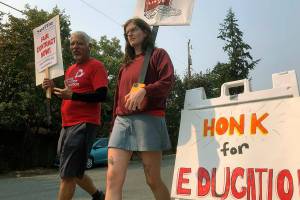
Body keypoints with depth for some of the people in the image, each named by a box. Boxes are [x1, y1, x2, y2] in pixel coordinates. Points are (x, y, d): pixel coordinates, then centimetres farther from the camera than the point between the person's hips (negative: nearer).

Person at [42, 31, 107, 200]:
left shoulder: (96, 66, -6)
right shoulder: (70, 69, 19)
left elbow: (102, 95, -18)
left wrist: (73, 95, -26)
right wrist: (54, 88, 7)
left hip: (85, 124, -9)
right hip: (67, 124, 9)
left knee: (67, 174, -9)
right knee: (74, 172, 18)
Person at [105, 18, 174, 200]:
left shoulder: (158, 54, 9)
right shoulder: (126, 64, 26)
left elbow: (168, 82, -7)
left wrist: (144, 90, -23)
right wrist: (115, 120, 18)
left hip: (148, 119, -5)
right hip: (122, 122, 5)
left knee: (153, 180, 1)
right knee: (113, 179, -9)